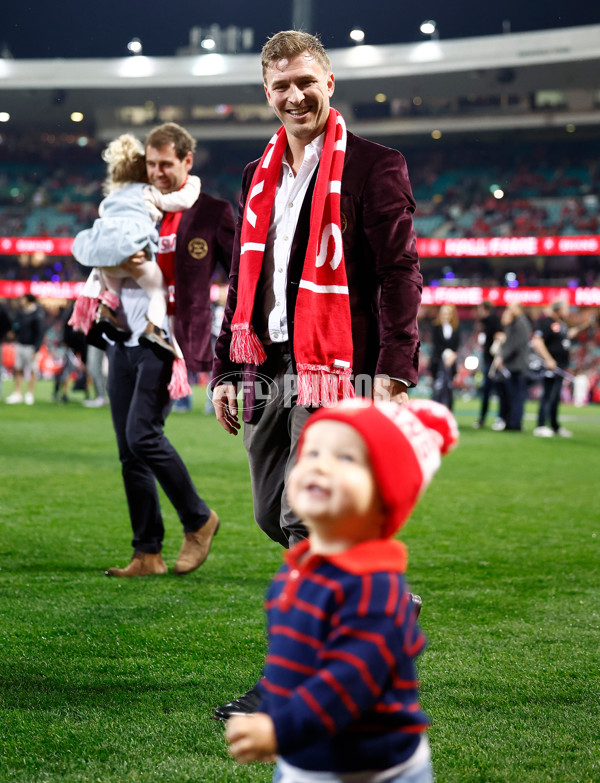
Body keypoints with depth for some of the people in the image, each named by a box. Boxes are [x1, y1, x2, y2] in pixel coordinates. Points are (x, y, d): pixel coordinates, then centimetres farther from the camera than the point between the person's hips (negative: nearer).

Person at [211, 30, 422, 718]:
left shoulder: (373, 167, -3)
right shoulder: (260, 177, 18)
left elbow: (399, 274, -9)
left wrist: (394, 370, -18)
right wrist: (226, 370, 17)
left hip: (335, 372, -7)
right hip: (269, 371, 8)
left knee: (305, 521, -9)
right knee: (272, 515, 11)